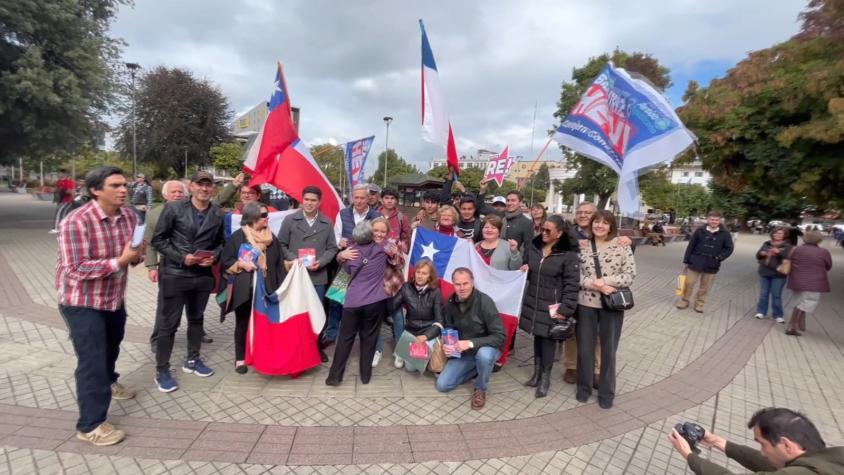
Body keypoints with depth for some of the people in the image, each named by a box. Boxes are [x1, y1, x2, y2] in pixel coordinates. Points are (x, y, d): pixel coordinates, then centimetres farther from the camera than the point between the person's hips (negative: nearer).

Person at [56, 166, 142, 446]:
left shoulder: (129, 216, -7)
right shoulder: (76, 222, -27)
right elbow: (76, 270, -29)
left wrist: (136, 255, -18)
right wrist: (120, 261, -33)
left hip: (115, 297, 7)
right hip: (82, 302, -7)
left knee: (111, 347, 27)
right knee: (92, 360, -3)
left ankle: (107, 381, 55)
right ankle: (90, 425, 12)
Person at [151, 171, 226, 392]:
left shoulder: (218, 213, 2)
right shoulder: (173, 208, -8)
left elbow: (221, 242, 11)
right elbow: (158, 239, -5)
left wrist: (214, 257, -8)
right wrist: (181, 257, -15)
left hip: (203, 275, 4)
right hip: (174, 274, -4)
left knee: (197, 319, 18)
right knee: (169, 323, 4)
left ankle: (192, 360, 35)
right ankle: (162, 371, 19)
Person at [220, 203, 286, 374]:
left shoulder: (272, 238, 7)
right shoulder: (238, 236, -3)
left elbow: (279, 264, 7)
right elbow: (225, 261, 0)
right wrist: (240, 264, -18)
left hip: (267, 289, 2)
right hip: (244, 290, -2)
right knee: (243, 323, 11)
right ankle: (240, 359, 25)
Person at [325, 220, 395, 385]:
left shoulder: (350, 252, 2)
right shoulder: (382, 248, 1)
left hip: (352, 302, 0)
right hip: (376, 301, 0)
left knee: (345, 338, 10)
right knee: (369, 338, 12)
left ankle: (334, 376, 16)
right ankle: (365, 375, 21)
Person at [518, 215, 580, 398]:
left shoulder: (569, 254, -12)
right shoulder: (532, 247, 4)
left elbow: (572, 285, -13)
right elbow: (524, 267, 20)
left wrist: (565, 309, -18)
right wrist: (523, 269, -4)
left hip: (551, 304, -5)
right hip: (533, 301, 5)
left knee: (548, 337, 2)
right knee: (537, 336, 14)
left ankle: (545, 376, 19)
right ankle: (537, 372, 28)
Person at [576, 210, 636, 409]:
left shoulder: (622, 246, -3)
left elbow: (630, 275, -7)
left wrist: (603, 281, -18)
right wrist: (595, 285, -17)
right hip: (586, 303, 1)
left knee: (608, 350, 11)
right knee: (584, 349, 11)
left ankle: (606, 392, 28)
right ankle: (584, 387, 30)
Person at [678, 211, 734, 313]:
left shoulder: (724, 234, -2)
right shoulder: (700, 231, -3)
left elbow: (729, 248, 5)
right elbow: (691, 246, 0)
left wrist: (718, 258, -8)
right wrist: (686, 260, 0)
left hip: (711, 265, 1)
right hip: (695, 262, 0)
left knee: (705, 287, 9)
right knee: (689, 283, 4)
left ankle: (699, 304, 24)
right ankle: (685, 300, 20)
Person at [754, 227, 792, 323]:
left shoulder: (787, 246, -2)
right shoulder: (766, 244, 9)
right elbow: (758, 256, 10)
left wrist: (779, 252, -30)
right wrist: (761, 253, -12)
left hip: (778, 275, -3)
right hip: (764, 273, 3)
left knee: (776, 295, 1)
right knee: (763, 294, 10)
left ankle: (778, 315, 11)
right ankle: (761, 312, 18)